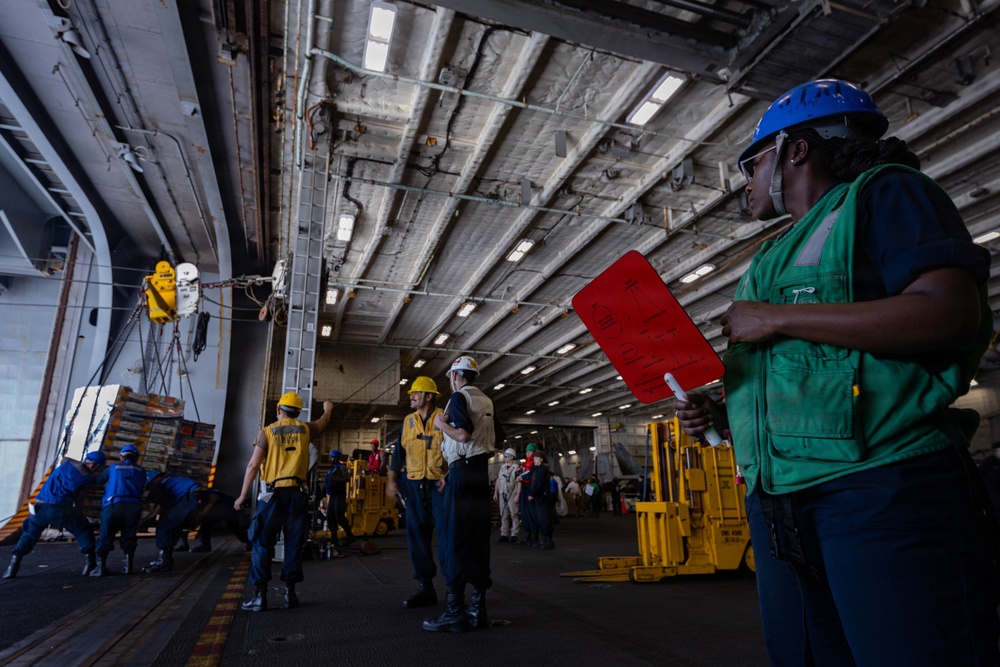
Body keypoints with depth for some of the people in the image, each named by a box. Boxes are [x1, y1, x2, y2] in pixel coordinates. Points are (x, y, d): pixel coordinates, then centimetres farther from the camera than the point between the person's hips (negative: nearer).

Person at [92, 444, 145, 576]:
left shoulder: (113, 467, 20)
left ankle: (100, 566, -7)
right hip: (134, 505, 1)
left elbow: (98, 481, 33)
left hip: (113, 504, -1)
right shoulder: (141, 471, 21)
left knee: (106, 536, 3)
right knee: (129, 536, 11)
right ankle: (128, 565, 6)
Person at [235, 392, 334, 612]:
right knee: (294, 544, 9)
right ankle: (290, 592, 13)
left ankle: (260, 595, 3)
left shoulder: (267, 431, 1)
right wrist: (327, 409, 53)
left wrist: (243, 495, 3)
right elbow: (323, 422, 31)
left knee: (262, 543, 5)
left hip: (273, 493, -2)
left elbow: (253, 465, -4)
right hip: (297, 493, 2)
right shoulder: (305, 429, 8)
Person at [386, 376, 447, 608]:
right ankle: (425, 587, 16)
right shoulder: (408, 421, 11)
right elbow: (399, 451, 14)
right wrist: (392, 480, 7)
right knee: (417, 536, 6)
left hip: (440, 484, -5)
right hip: (414, 485, 5)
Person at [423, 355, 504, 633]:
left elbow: (463, 434, -20)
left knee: (454, 539, -3)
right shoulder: (486, 401, 15)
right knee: (478, 538, 9)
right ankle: (478, 607, 14)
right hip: (482, 472, 8)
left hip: (462, 471, -8)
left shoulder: (459, 397, -7)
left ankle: (455, 612, -1)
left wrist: (441, 424, -4)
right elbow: (499, 437, 20)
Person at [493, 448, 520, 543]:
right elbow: (498, 480, 17)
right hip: (502, 493, 6)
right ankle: (504, 535, 13)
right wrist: (495, 493, 13)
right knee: (503, 515, 8)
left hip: (512, 494, -6)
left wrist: (517, 495, -15)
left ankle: (514, 535, 3)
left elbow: (519, 482, -9)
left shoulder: (517, 467, -5)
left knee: (514, 515, -3)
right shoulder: (502, 467, 13)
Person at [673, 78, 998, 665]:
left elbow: (949, 311, -17)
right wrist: (721, 415, 9)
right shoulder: (778, 257, 24)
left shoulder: (882, 193, 2)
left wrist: (778, 317, -13)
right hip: (779, 502, 8)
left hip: (880, 489, -8)